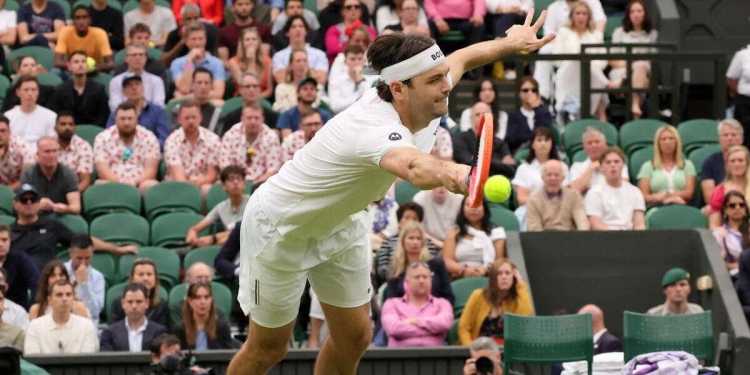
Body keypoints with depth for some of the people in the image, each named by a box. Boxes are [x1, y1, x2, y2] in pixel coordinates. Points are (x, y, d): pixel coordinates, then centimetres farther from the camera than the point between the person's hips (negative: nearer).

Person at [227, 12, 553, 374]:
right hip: (280, 228, -8)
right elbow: (414, 167, -69)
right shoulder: (375, 129, -44)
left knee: (354, 338, 10)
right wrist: (448, 174, -89)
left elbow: (460, 59, 7)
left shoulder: (422, 104, -18)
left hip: (339, 224, 8)